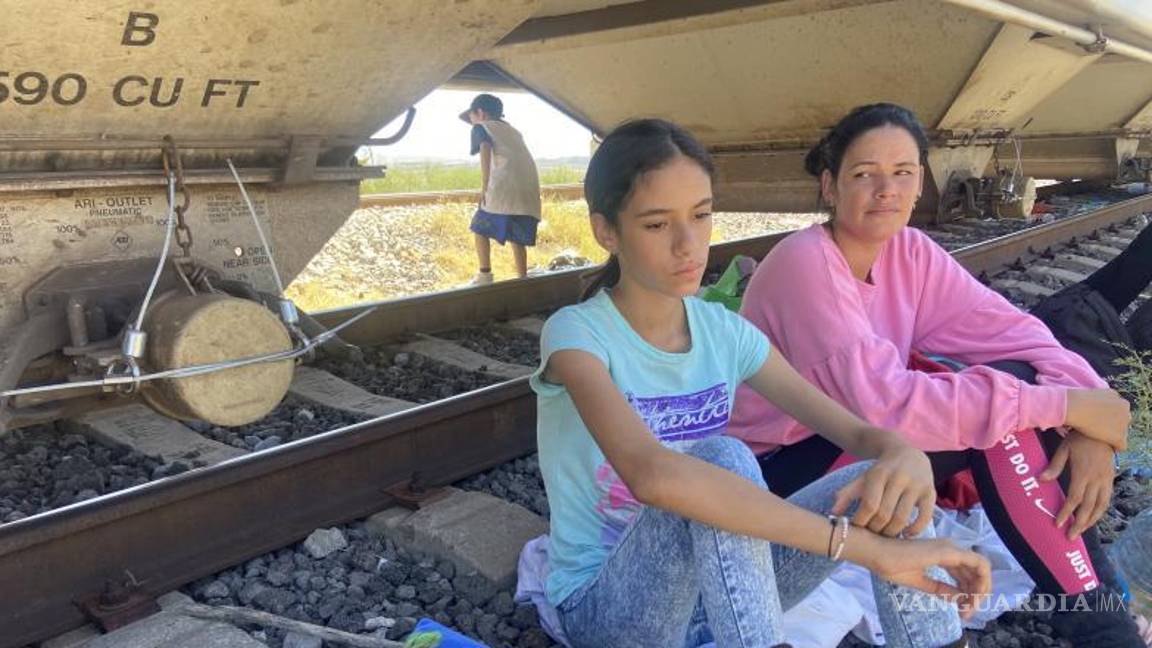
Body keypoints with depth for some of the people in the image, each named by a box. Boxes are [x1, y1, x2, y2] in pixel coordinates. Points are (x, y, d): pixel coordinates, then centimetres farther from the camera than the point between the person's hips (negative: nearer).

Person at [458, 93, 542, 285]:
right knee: (517, 237, 14)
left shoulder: (481, 128, 11)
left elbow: (485, 152, -6)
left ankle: (484, 275, 1)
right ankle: (523, 278, 8)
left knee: (480, 228, 9)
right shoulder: (511, 129, 31)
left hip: (504, 186, -6)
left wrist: (484, 186, -12)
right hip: (529, 187, 6)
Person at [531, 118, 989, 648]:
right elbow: (651, 473, -41)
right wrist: (869, 548, -42)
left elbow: (859, 433, -5)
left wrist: (905, 455, -32)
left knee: (886, 480, -16)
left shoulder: (725, 332, -2)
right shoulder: (578, 334, -21)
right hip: (603, 605, -5)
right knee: (723, 459, -35)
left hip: (714, 590, 5)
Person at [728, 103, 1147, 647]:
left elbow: (1012, 330, -6)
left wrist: (1086, 412, -25)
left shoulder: (909, 250, 0)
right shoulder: (805, 263, -23)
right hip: (781, 471, -7)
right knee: (993, 403, -22)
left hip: (857, 435, 7)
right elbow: (885, 402, -32)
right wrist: (1063, 404, -27)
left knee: (1010, 379, -14)